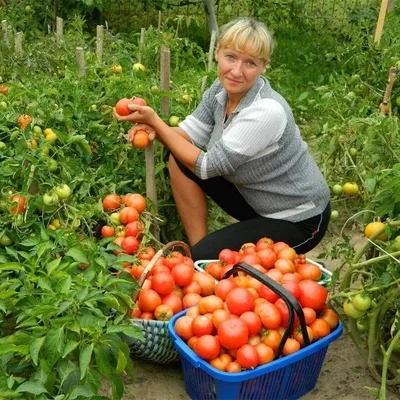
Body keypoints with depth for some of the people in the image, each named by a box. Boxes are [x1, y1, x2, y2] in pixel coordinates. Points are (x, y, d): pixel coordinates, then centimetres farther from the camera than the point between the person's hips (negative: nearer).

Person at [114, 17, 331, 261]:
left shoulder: (266, 112, -32)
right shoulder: (223, 88, -8)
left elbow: (207, 166, -27)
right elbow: (191, 135, -1)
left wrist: (155, 119, -23)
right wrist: (152, 128, -21)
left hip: (299, 219, -7)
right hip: (255, 198, 8)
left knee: (202, 259, -16)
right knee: (180, 160, -3)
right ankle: (199, 247, 7)